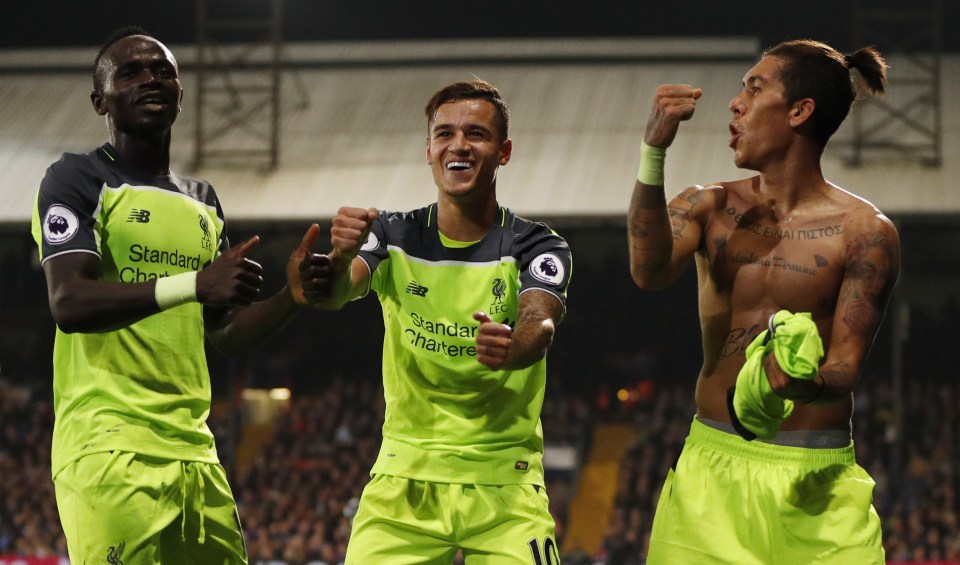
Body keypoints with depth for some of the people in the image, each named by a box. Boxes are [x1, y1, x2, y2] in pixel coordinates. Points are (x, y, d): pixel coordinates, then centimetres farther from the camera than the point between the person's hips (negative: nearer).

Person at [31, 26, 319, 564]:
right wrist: (192, 285, -28)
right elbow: (69, 303, -17)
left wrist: (291, 299, 3)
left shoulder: (203, 202, 22)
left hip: (193, 452, 7)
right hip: (110, 452, -7)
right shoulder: (77, 179, -1)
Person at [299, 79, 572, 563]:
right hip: (405, 477, 1)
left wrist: (511, 347, -46)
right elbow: (338, 293, -16)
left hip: (505, 486, -1)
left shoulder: (534, 246, -4)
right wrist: (341, 258, -40)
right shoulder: (395, 236, 2)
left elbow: (539, 322, -22)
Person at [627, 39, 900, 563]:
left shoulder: (866, 232, -3)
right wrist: (653, 154, -20)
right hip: (713, 464, 2)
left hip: (819, 477, -2)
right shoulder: (710, 207, 7)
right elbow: (649, 272, -13)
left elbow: (845, 370, -7)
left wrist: (801, 385, -30)